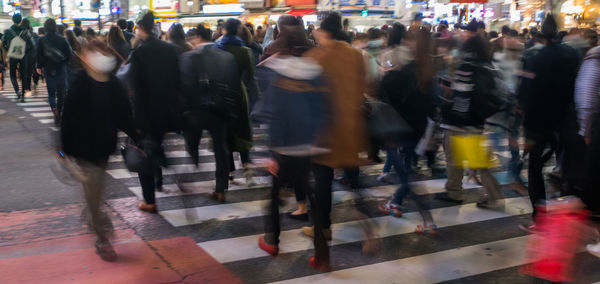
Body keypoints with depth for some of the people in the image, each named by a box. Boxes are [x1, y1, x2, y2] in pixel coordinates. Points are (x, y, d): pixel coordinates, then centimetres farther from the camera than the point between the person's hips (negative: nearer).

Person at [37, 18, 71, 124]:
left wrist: (39, 66, 6)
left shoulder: (42, 40, -6)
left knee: (51, 93, 6)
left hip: (48, 69, 0)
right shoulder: (62, 39, -5)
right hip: (61, 69, 0)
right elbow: (68, 55, -2)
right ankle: (59, 112, 16)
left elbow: (40, 55, -6)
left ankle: (54, 109, -18)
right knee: (61, 92, 12)